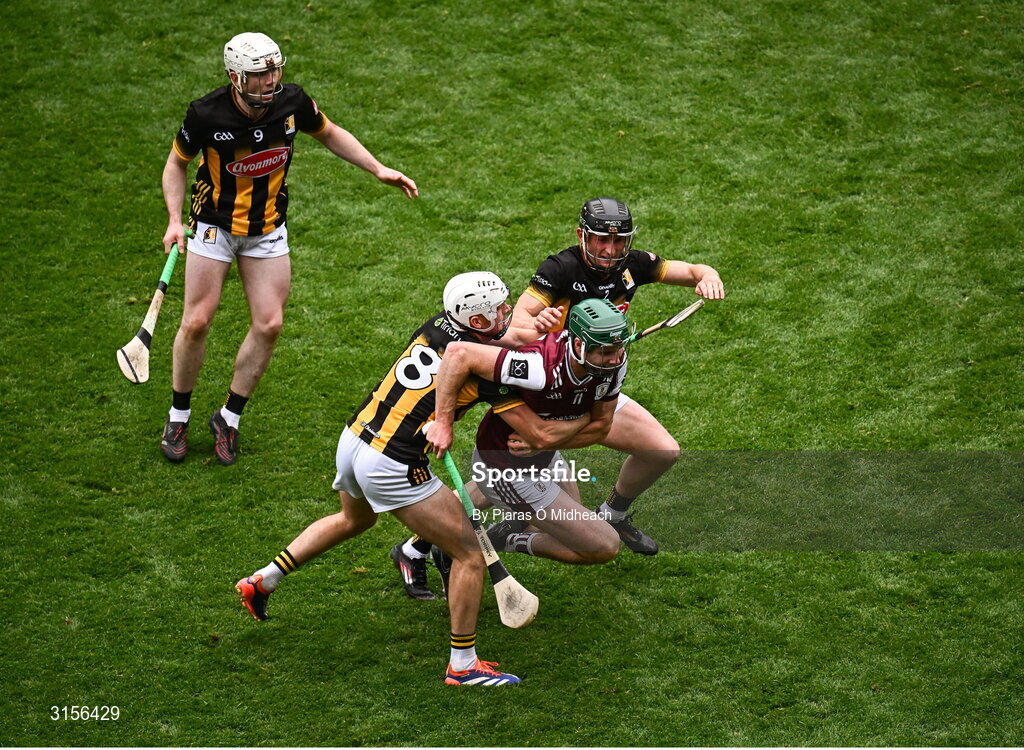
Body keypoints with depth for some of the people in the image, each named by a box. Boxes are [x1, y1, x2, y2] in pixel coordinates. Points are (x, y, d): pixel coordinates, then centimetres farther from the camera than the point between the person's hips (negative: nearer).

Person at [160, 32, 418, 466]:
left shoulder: (292, 102, -15)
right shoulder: (206, 114, -22)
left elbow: (329, 134, 6)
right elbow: (177, 162, -4)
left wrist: (380, 170, -1)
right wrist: (175, 220, -15)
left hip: (268, 230, 3)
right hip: (214, 226, -3)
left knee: (269, 324, -2)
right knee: (197, 322, -4)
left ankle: (229, 418, 15)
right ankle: (178, 416, 17)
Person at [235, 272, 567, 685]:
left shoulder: (438, 325, 4)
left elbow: (490, 341, 21)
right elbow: (540, 434, -12)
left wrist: (532, 324, 3)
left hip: (352, 439, 8)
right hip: (392, 468, -8)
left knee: (354, 519, 39)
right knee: (469, 555, 4)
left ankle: (261, 581, 42)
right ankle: (463, 664, 11)